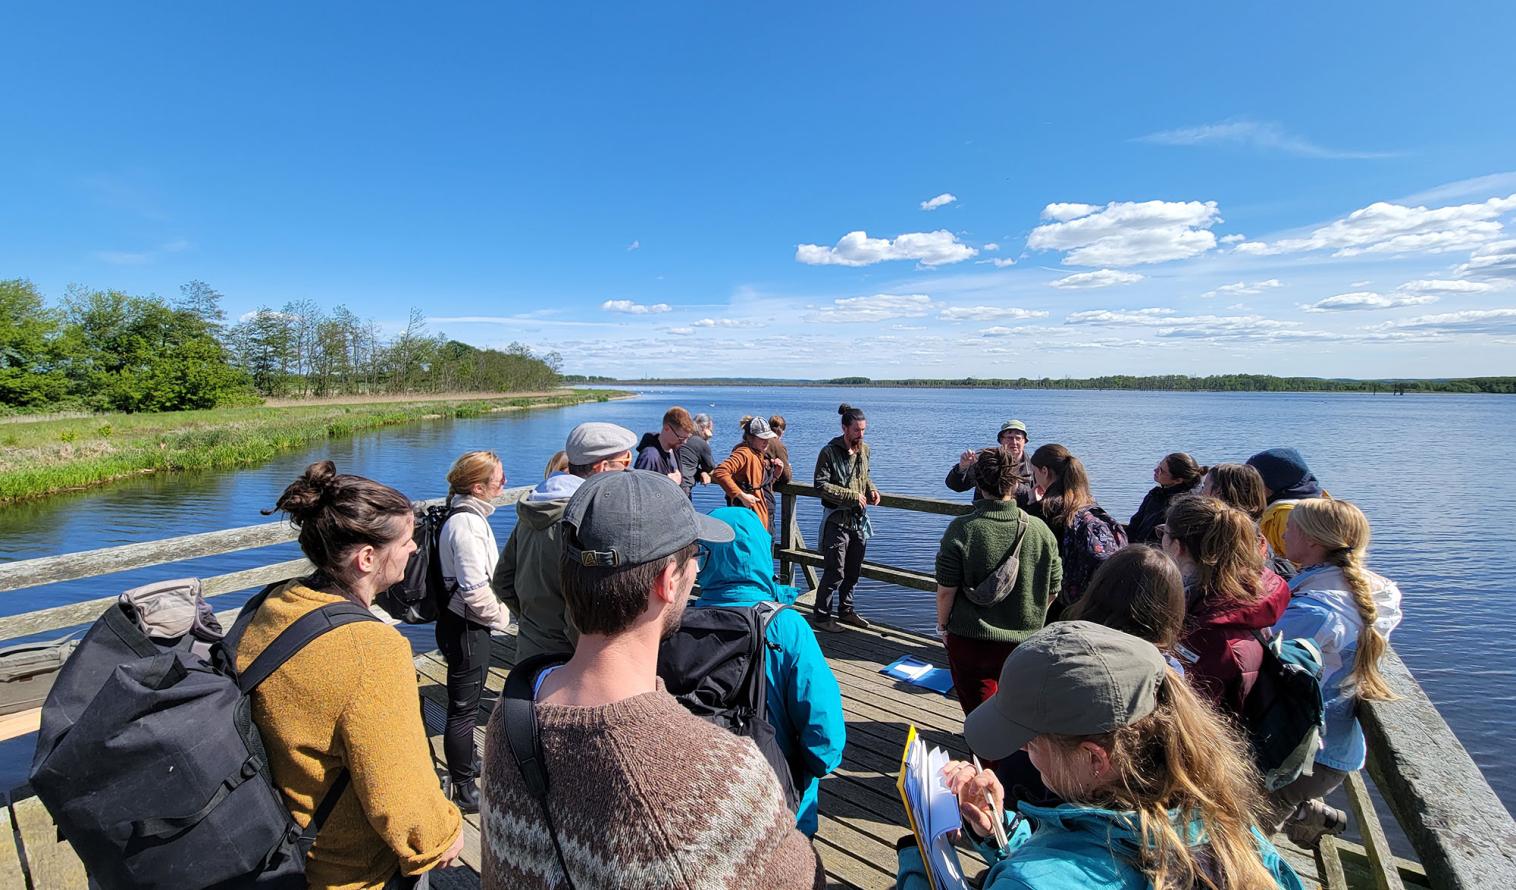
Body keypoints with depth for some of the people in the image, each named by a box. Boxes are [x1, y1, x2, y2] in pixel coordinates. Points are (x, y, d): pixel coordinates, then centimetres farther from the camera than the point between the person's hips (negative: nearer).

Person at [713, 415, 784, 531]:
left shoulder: (760, 453, 12)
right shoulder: (744, 453, -16)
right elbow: (719, 472, -30)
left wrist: (776, 469, 2)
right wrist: (741, 495, -27)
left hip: (762, 511, 10)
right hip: (747, 509, -10)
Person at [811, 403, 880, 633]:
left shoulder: (864, 449, 9)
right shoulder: (829, 452, -13)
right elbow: (821, 485, -17)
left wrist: (871, 489, 2)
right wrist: (853, 495, -20)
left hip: (859, 519, 7)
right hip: (837, 520, -7)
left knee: (853, 570, 16)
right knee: (835, 572, -4)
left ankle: (846, 610, 33)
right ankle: (821, 616, 11)